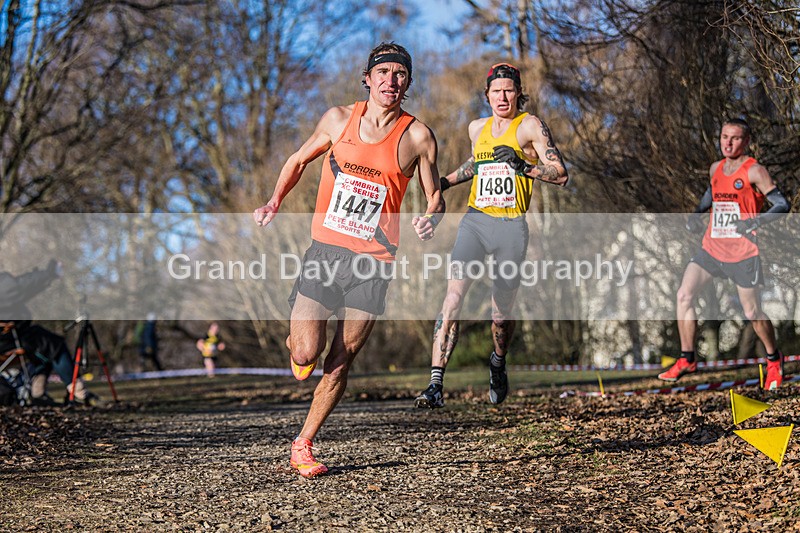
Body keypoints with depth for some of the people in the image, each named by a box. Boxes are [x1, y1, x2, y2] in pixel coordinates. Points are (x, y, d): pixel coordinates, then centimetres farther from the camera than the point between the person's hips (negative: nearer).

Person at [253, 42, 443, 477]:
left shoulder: (418, 137, -1)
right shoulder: (339, 118, 4)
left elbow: (435, 196, 7)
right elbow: (298, 160, 18)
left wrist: (431, 217, -15)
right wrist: (274, 203, 3)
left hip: (374, 262, 0)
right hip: (324, 249, 0)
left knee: (339, 364, 1)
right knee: (304, 360, -10)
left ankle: (303, 445, 19)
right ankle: (298, 335, 27)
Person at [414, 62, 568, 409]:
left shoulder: (530, 126, 0)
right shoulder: (477, 128, 14)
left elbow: (561, 175, -4)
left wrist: (523, 165, -18)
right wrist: (445, 182, 21)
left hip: (512, 227, -3)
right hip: (475, 221, 3)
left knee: (502, 313, 6)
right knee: (454, 296, -17)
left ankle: (498, 364, 41)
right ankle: (436, 385, -21)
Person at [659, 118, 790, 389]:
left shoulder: (754, 171, -11)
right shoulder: (716, 169, 9)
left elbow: (782, 205, -14)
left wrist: (758, 221, -29)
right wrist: (697, 212, 11)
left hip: (742, 254, -6)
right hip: (711, 248, 6)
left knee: (752, 313, 1)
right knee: (684, 295, -5)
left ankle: (774, 359, 26)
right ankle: (686, 360, 6)